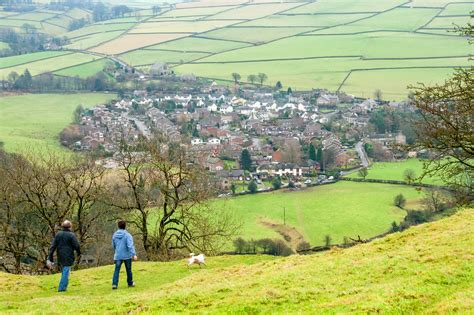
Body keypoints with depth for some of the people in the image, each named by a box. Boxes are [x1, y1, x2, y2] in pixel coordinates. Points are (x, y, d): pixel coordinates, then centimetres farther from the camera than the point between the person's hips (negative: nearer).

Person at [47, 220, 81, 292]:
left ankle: (64, 287, 23)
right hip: (68, 258, -5)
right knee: (66, 272, -2)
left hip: (60, 258, 5)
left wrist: (49, 259, 2)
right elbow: (77, 246, -12)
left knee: (63, 272, 20)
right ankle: (62, 288, -6)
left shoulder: (58, 234, 4)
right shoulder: (71, 235, -10)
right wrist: (79, 253, 10)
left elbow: (53, 246, 1)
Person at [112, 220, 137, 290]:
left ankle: (114, 284, -14)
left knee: (117, 270, 0)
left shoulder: (114, 235, 4)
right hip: (127, 255, -2)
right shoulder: (128, 235, -11)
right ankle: (130, 283, 26)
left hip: (118, 256, 2)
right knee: (128, 270, 13)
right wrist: (134, 255, -29)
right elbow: (130, 246, -23)